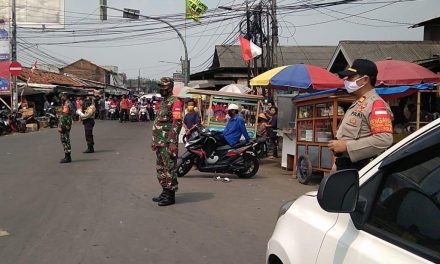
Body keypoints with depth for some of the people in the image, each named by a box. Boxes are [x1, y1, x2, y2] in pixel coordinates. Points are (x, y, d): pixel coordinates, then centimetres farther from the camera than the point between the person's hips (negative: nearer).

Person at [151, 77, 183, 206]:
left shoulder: (175, 102, -11)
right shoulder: (162, 102, 19)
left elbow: (177, 123, -18)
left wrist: (173, 142, -23)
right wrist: (154, 140, 23)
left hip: (168, 142, -10)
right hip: (159, 142, 10)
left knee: (169, 168, -7)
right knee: (161, 168, 15)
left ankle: (171, 195, -2)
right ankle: (165, 191, 24)